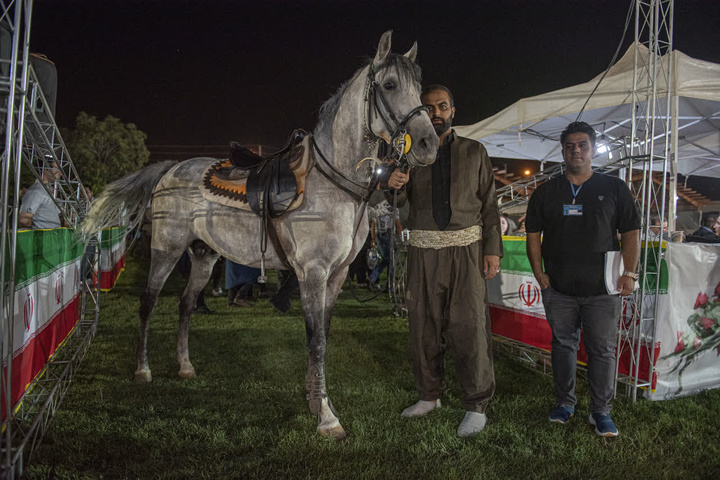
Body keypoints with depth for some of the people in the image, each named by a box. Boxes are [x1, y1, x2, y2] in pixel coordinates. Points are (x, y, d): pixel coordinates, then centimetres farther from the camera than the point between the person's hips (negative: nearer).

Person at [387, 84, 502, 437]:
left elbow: (489, 203, 7)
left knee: (469, 327, -4)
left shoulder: (474, 152, 9)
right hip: (423, 250, 2)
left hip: (465, 249, -2)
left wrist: (493, 249, -2)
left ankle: (476, 406, 7)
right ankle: (430, 396, 22)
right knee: (424, 325, 6)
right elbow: (398, 202, 5)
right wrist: (394, 186, -19)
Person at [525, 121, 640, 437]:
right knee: (563, 345, 11)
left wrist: (629, 273, -5)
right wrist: (539, 274, 0)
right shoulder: (546, 192, 9)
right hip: (558, 289, 2)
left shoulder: (614, 188, 5)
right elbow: (533, 235, 9)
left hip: (602, 290, -1)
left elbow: (631, 234, 5)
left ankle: (600, 411, 16)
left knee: (603, 350, 3)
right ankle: (564, 402, 25)